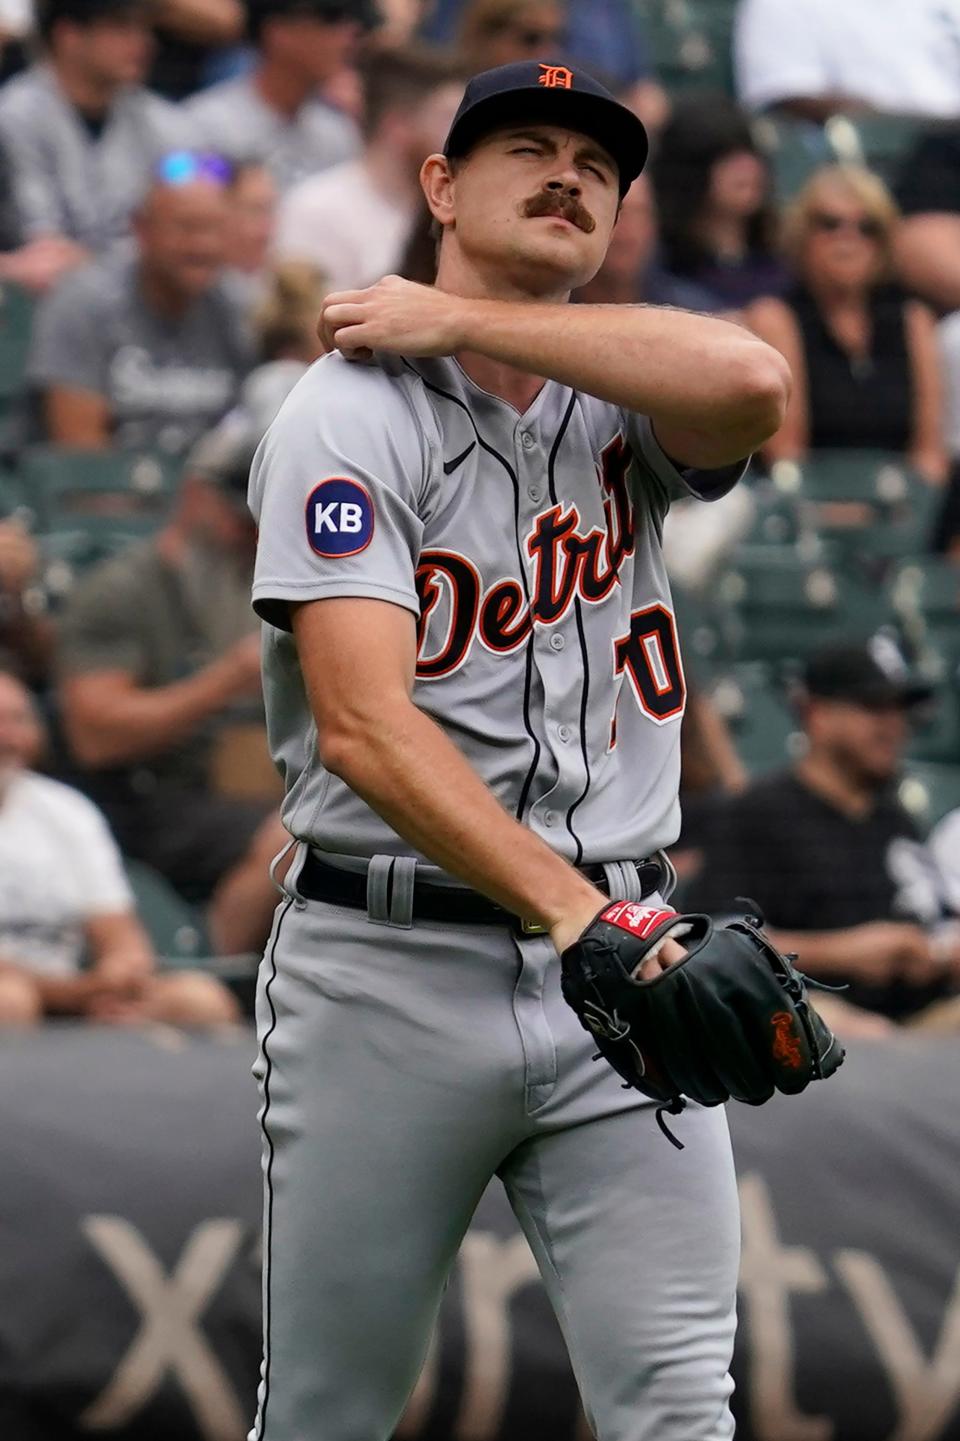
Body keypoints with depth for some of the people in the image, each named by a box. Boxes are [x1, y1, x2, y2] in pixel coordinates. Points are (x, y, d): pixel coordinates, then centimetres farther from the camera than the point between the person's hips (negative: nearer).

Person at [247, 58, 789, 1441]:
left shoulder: (624, 409, 11)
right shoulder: (351, 414, -4)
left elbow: (750, 387, -16)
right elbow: (364, 725, -17)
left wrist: (461, 318, -10)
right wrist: (577, 912, -29)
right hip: (391, 968, -3)